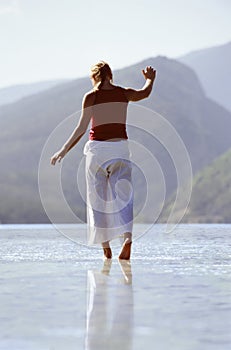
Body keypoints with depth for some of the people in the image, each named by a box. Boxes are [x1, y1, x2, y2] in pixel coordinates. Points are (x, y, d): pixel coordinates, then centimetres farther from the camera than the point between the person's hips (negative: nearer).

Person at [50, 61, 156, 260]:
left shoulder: (91, 97, -4)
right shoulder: (124, 94, 5)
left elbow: (81, 129, -8)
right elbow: (145, 93, 27)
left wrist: (64, 151, -2)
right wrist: (150, 79, 49)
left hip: (97, 148, -2)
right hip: (120, 147, 2)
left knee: (98, 198, 7)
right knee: (122, 195, 2)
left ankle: (106, 248, 9)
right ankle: (127, 236, -21)